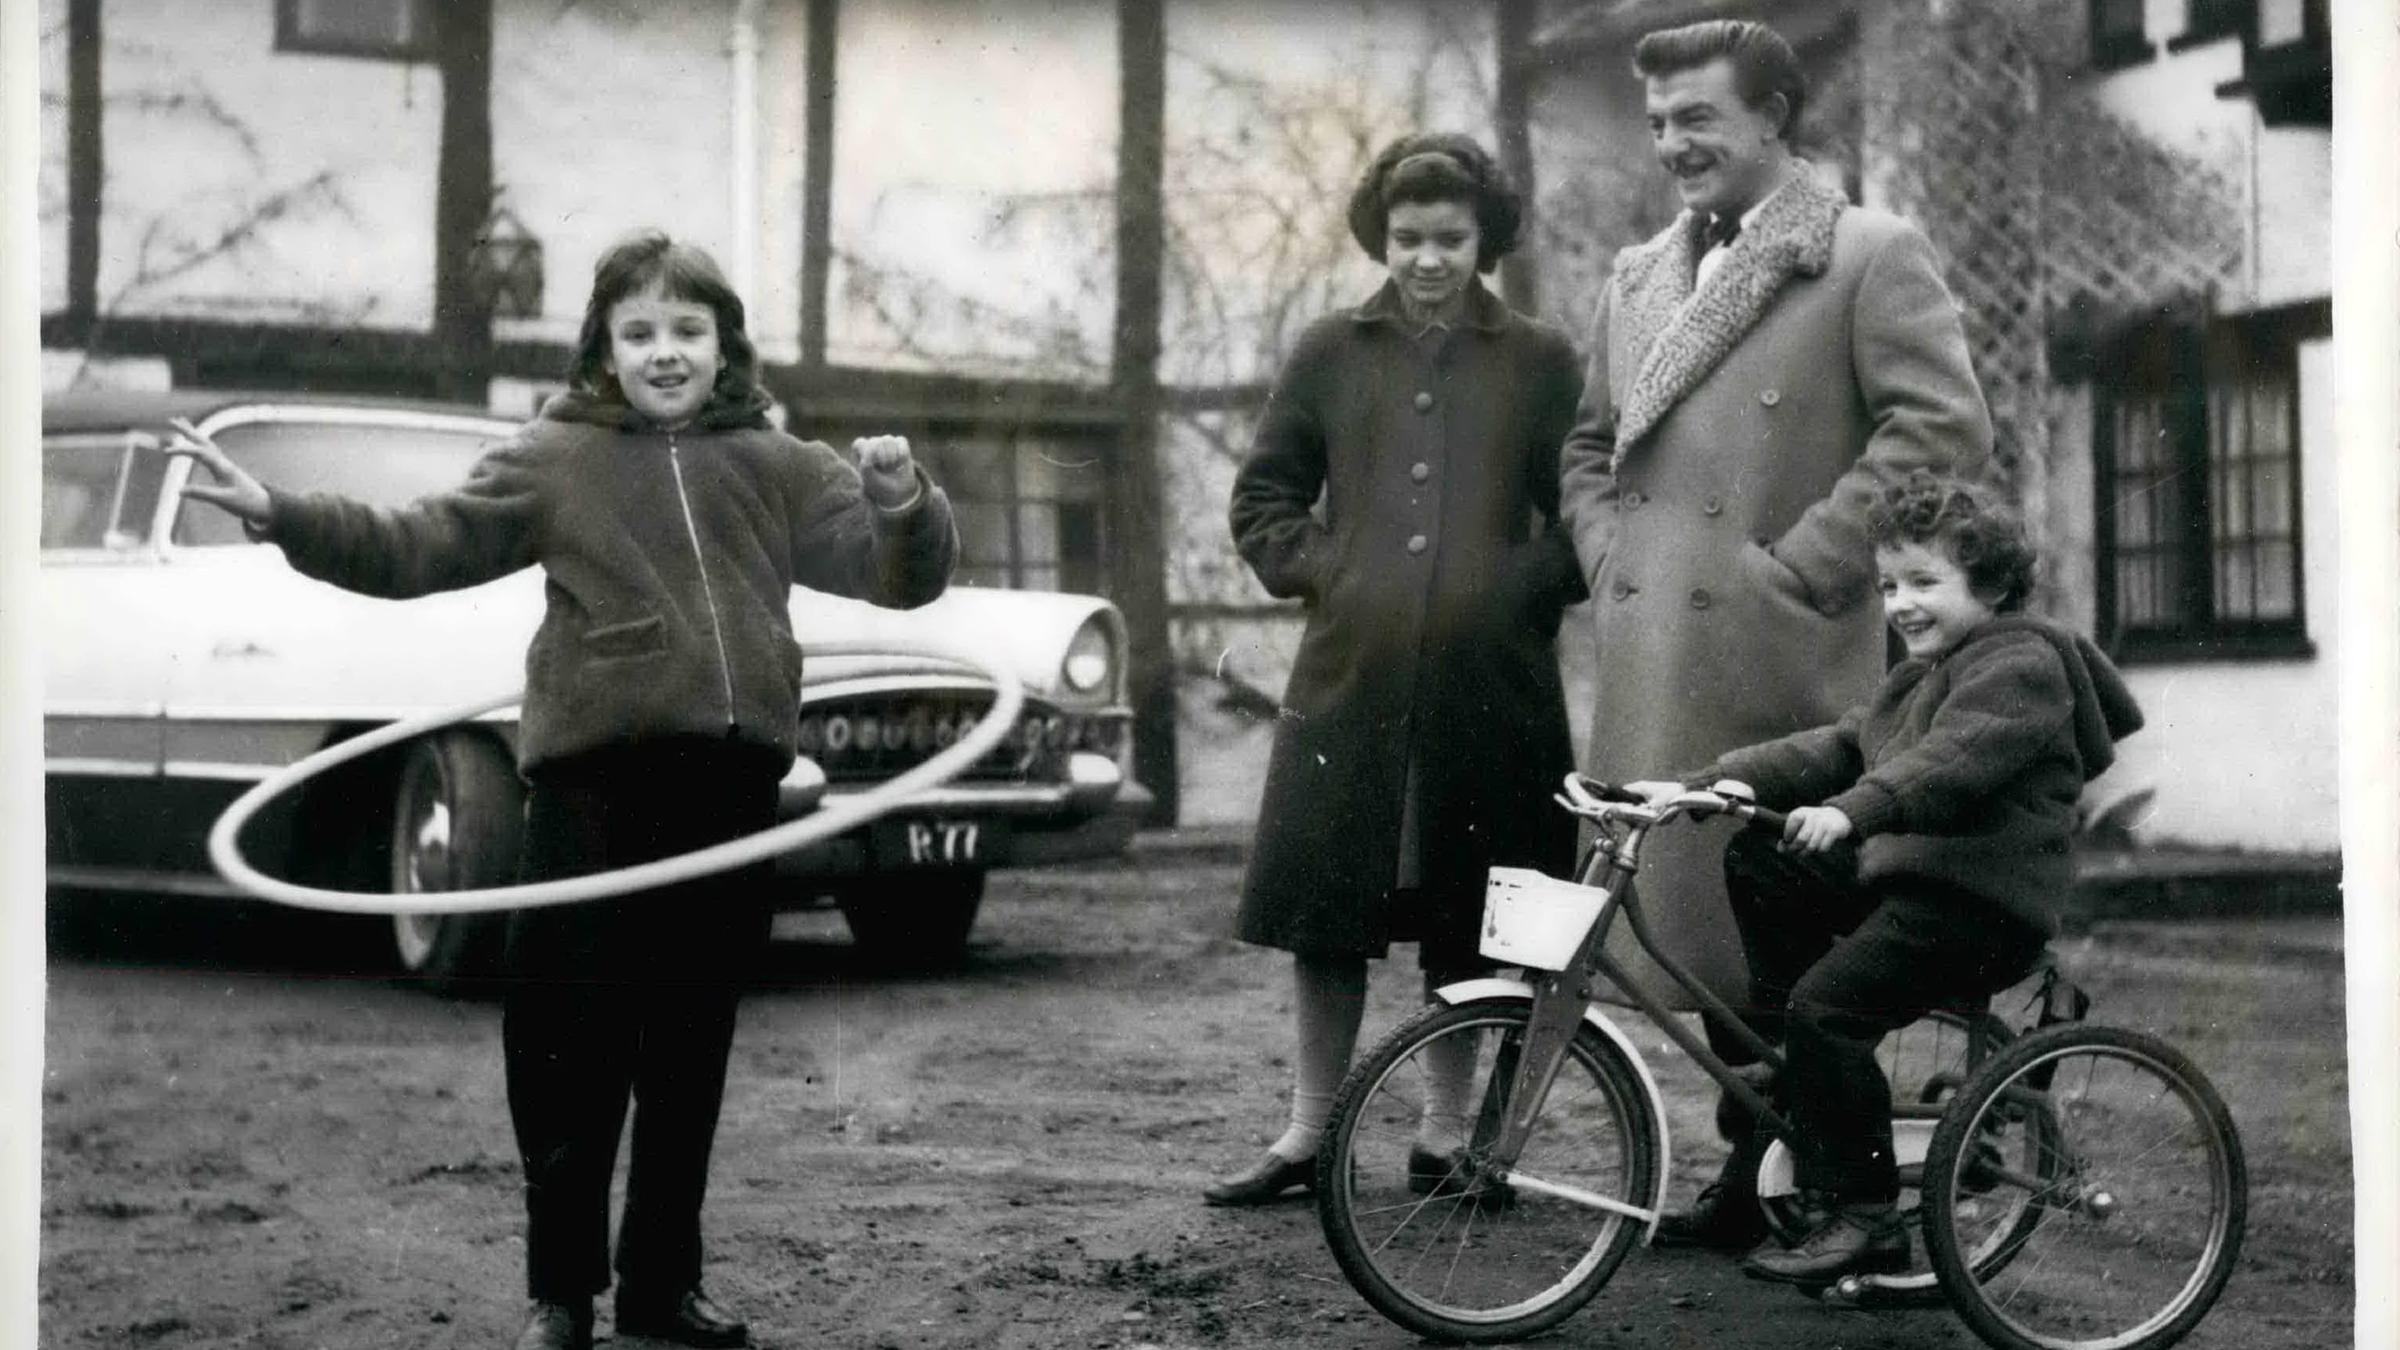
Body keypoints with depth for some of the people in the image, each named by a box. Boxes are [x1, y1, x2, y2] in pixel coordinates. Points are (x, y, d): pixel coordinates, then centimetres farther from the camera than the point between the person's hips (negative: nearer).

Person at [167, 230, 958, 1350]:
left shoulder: (776, 468, 10)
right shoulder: (557, 459, 5)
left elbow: (900, 575, 4)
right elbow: (419, 548, 1)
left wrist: (904, 502, -18)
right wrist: (279, 516, -11)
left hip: (731, 788, 3)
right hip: (593, 783, -2)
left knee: (691, 1050, 12)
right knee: (571, 1047, 0)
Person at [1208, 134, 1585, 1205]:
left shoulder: (1540, 364, 7)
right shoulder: (1331, 354, 10)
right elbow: (1263, 496, 15)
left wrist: (1527, 586, -5)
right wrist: (1317, 572, 1)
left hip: (1490, 683, -1)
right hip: (1350, 672, 1)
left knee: (1468, 914, 6)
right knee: (1327, 907, 2)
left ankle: (1447, 1126, 19)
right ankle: (1309, 1130, 13)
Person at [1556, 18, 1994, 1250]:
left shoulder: (1874, 257, -1)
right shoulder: (1637, 276, 20)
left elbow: (1946, 428, -10)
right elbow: (1588, 444, 28)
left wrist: (1800, 565, -12)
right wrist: (1609, 560, 11)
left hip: (1784, 660, -6)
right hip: (1656, 663, 7)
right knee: (1702, 913, 10)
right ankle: (1752, 1177, 20)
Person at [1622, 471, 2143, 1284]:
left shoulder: (2022, 666, -8)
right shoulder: (1921, 678, 24)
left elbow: (1949, 761, -27)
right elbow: (1831, 751, 15)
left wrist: (1851, 812, -41)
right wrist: (1697, 788, 4)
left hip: (1979, 900, -10)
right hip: (1901, 872, 10)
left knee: (1827, 1003, -22)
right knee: (1756, 864, 6)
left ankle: (1863, 1216, -14)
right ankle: (1794, 1069, 11)